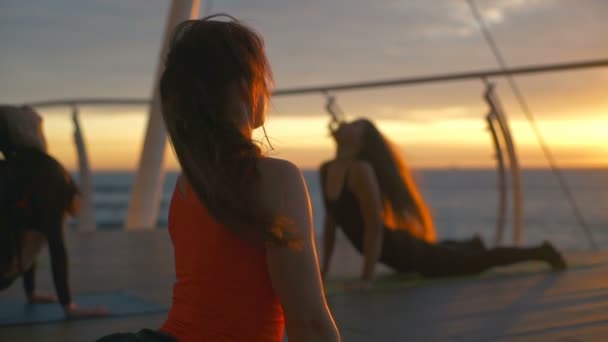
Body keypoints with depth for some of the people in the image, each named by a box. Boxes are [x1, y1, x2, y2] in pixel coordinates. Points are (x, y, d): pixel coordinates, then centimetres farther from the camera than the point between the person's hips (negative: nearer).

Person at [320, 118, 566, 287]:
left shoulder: (360, 170, -29)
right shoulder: (326, 170, -4)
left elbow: (374, 226, -30)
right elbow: (330, 221, 5)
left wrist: (367, 278, -28)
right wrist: (323, 269, 4)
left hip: (403, 249, -8)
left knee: (475, 261, 10)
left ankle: (538, 252, 30)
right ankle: (471, 245, 65)